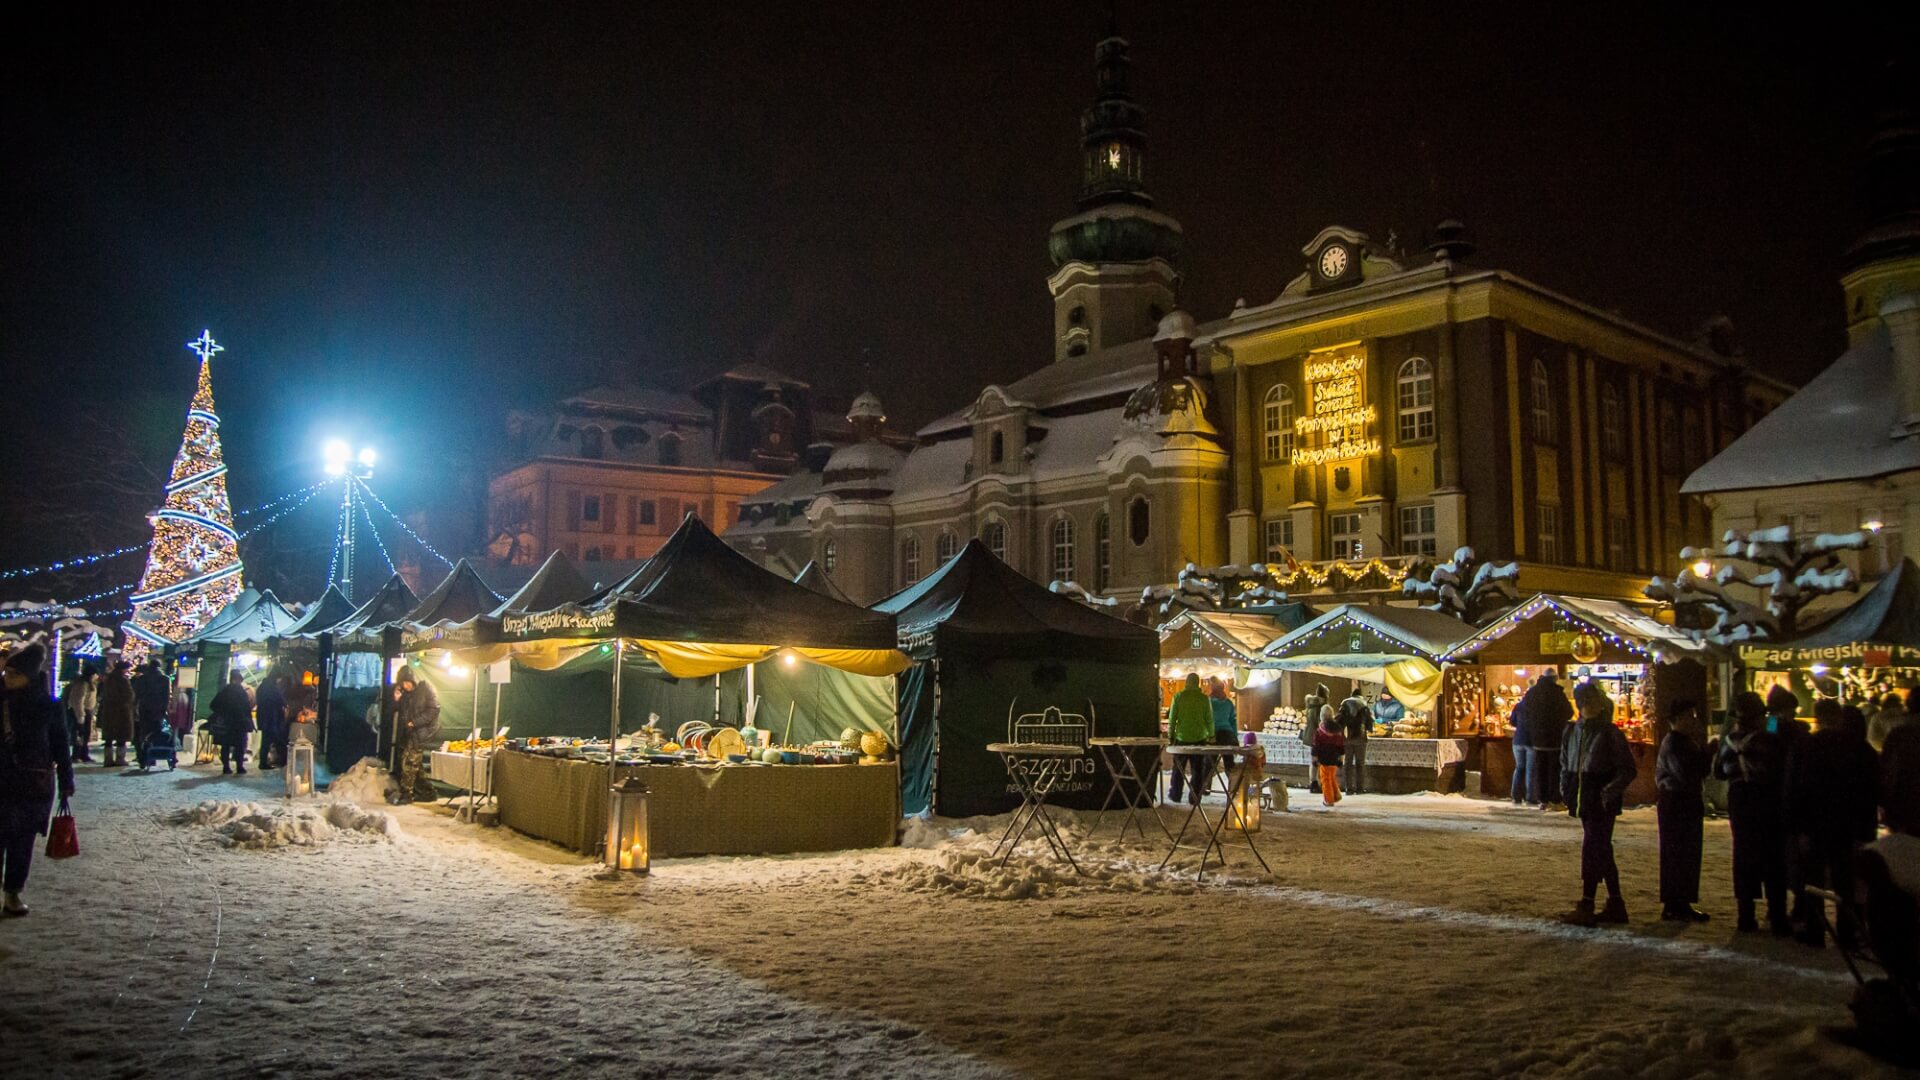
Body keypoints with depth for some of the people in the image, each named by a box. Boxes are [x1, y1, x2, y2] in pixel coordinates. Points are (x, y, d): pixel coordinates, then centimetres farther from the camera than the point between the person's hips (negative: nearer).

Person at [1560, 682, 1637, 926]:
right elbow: (1565, 764, 22)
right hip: (1583, 802, 7)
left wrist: (1611, 790, -19)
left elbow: (1628, 769, -7)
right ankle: (1615, 904, 24)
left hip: (1602, 803, -7)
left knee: (1591, 850, -10)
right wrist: (1565, 787, 8)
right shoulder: (1572, 732, 10)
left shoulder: (1610, 734, -8)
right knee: (1602, 852, 14)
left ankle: (1586, 906, -8)